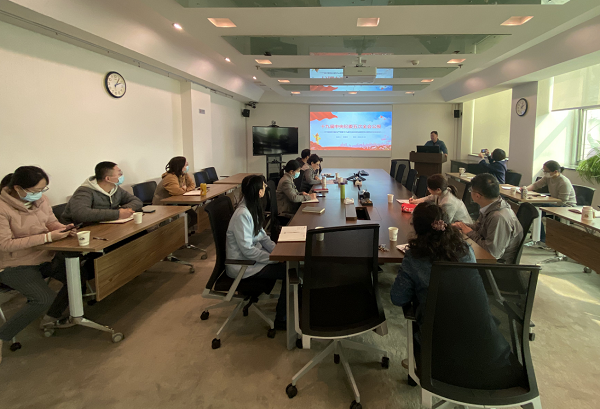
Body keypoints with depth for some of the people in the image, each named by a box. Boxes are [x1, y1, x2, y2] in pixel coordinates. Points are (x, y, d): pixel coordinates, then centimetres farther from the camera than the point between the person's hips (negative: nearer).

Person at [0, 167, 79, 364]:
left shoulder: (41, 199, -2)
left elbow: (52, 221, 12)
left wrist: (64, 228, -13)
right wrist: (46, 237, -28)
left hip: (45, 257, 7)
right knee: (44, 298, -25)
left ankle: (51, 317, 13)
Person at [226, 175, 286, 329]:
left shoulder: (252, 208, 5)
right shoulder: (242, 215, -25)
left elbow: (262, 236, 10)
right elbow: (247, 250, -25)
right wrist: (276, 258, -20)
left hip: (254, 257, 9)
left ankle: (284, 304, 16)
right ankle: (281, 319, -1)